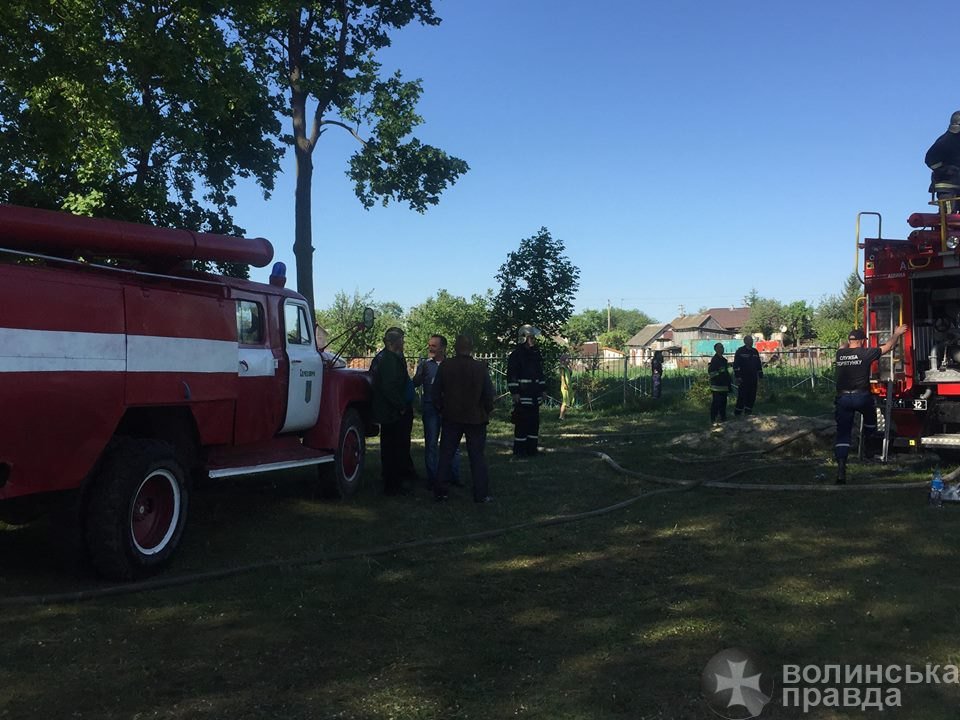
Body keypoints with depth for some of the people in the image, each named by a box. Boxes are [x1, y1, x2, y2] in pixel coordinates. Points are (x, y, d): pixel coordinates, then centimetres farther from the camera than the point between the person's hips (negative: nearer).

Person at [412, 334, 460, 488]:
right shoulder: (425, 365, 6)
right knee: (431, 444, 4)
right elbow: (415, 383, -3)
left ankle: (454, 476, 12)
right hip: (430, 408, 1)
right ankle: (432, 478, 12)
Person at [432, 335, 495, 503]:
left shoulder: (445, 367, -5)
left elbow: (436, 393, 1)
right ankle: (481, 494, 6)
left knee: (446, 454, 9)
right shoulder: (480, 368, -9)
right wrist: (487, 412, 9)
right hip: (475, 418, -1)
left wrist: (441, 409, 14)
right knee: (477, 456, 6)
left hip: (451, 418, 1)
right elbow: (488, 393, -6)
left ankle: (440, 492, 11)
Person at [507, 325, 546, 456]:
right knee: (522, 423, -6)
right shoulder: (516, 355, -8)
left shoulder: (536, 354, 15)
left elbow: (540, 374, 21)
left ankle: (532, 448, 17)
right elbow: (511, 376, -11)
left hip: (535, 396, 8)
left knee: (534, 422, 9)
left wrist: (542, 391, 17)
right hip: (522, 396, -7)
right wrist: (514, 393, -16)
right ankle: (519, 449, 0)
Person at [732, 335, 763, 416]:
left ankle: (748, 411, 14)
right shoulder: (740, 351, -3)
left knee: (752, 395, 5)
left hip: (753, 378, 6)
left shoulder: (754, 351, 16)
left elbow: (759, 365, 21)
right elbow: (736, 365, -7)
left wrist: (760, 375, 16)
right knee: (742, 395, -7)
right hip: (743, 378, -6)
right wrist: (738, 376, -13)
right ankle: (737, 412, 0)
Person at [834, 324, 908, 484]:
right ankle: (868, 448, 42)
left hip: (842, 398, 2)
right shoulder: (865, 353, -3)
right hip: (861, 397, -2)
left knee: (842, 434, -1)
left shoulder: (840, 354, 6)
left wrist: (851, 338, 50)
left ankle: (841, 468, -16)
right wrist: (897, 334, 27)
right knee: (870, 418, 32)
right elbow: (887, 347, 10)